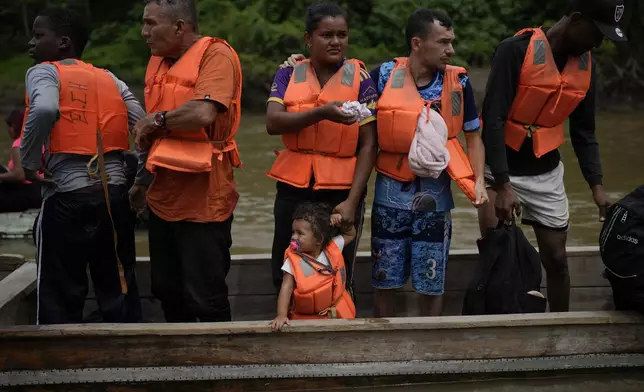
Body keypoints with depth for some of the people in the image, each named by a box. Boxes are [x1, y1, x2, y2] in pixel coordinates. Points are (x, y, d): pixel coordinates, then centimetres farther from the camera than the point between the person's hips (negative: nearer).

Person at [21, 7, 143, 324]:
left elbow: (44, 110, -24)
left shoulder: (44, 72, -2)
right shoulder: (110, 79, 15)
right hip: (115, 194, 6)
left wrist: (28, 161, -13)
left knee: (60, 298, 4)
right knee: (121, 291, 13)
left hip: (67, 197, -6)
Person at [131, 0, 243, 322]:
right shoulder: (158, 60, 12)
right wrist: (143, 180, 24)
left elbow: (203, 114, -29)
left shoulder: (216, 55, -13)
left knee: (205, 296, -1)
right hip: (163, 198, 8)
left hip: (203, 201, -8)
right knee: (167, 291, 16)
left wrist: (158, 119, -13)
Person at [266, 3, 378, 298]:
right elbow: (273, 123, -13)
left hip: (341, 190, -2)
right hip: (294, 188, 2)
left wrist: (352, 200, -14)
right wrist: (322, 113, -28)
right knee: (285, 277, 9)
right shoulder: (288, 74, 3)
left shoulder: (359, 78, -2)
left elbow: (368, 146, -5)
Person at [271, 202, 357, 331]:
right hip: (306, 318, -2)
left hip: (336, 313, 2)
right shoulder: (293, 261, -11)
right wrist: (281, 315, -27)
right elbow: (286, 289, -15)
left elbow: (350, 234, 16)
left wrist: (342, 221, -4)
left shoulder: (333, 249, -2)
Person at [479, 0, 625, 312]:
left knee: (556, 257, 8)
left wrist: (596, 183, -1)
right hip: (500, 170, -5)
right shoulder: (516, 51, -20)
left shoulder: (586, 64, 0)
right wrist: (503, 185, -27)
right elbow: (493, 120, -22)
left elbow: (583, 131, 8)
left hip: (547, 173, 5)